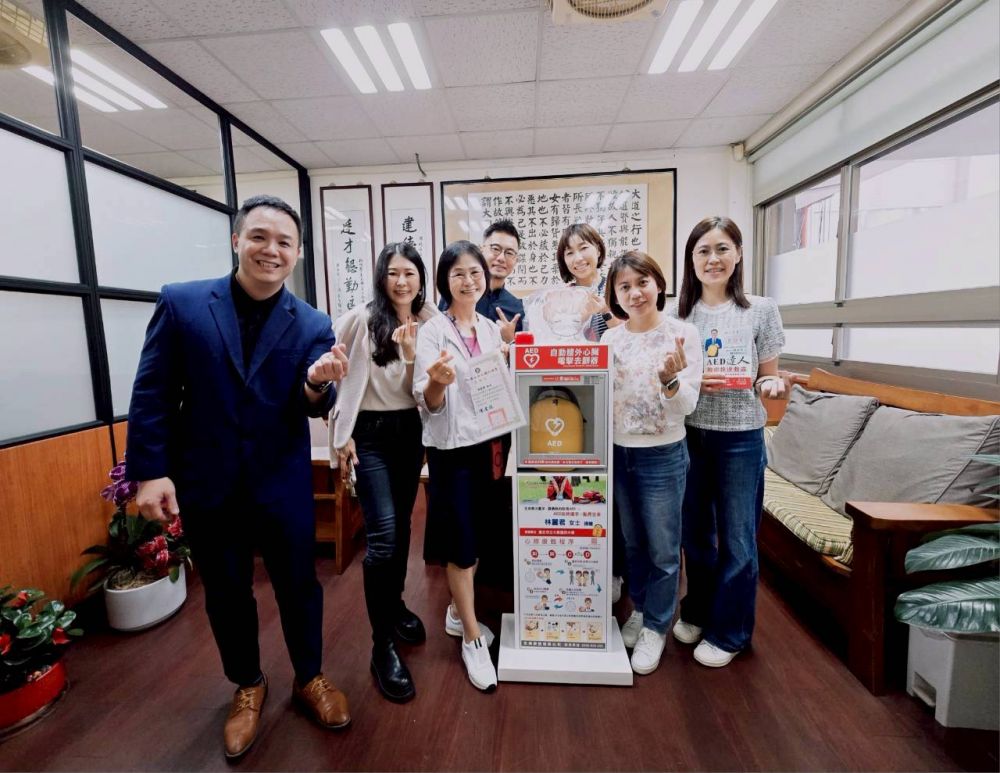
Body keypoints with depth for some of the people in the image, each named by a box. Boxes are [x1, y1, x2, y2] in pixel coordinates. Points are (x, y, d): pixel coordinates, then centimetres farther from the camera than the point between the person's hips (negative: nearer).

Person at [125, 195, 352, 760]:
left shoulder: (313, 325, -5)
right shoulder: (181, 303, -5)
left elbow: (310, 409, -11)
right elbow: (152, 393, -3)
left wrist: (318, 383, -34)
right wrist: (150, 471, -8)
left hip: (283, 484, 0)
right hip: (206, 483, 1)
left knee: (299, 584, 15)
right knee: (226, 593, 19)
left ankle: (310, 677, 42)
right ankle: (248, 686, 45)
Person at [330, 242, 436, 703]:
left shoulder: (427, 325, 3)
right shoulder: (360, 319, -7)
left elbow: (421, 391, 2)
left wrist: (411, 354, -17)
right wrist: (341, 436, -7)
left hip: (410, 431, 5)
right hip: (370, 433, -4)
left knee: (402, 526, 16)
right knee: (383, 534, -8)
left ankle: (395, 606, 39)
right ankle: (382, 646, 8)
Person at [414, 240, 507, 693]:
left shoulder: (491, 329, 6)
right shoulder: (433, 331, -11)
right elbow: (427, 404, -15)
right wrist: (437, 383, -35)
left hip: (487, 443, 6)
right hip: (450, 447, -6)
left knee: (478, 536, 16)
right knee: (462, 541, 4)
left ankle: (458, 613, 39)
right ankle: (473, 639, 23)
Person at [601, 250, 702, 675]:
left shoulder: (683, 333, -10)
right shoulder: (608, 340, 0)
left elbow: (687, 406, -13)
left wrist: (671, 380, -33)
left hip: (662, 457, -3)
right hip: (617, 453, 4)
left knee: (663, 549, 11)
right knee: (632, 542, 21)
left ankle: (655, 627, 33)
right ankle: (640, 609, 43)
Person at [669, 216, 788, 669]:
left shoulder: (761, 310, -2)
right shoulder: (678, 314, 3)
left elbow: (768, 376, 3)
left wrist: (771, 386, -19)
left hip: (740, 437, -2)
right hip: (688, 434, 2)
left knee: (737, 539, 8)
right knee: (695, 533, 17)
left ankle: (728, 632, 30)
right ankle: (697, 613, 40)